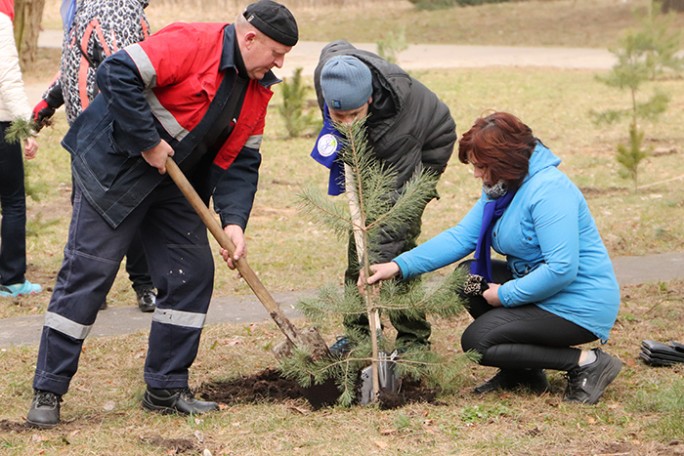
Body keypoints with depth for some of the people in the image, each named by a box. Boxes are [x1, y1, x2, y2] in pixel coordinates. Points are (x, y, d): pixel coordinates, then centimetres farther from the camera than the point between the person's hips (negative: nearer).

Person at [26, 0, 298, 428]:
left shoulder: (257, 90, 6)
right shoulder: (191, 43, -20)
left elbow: (241, 163, 7)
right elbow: (117, 74, -29)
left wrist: (234, 221, -8)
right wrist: (147, 143, -24)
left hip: (174, 184, 8)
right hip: (113, 168, -8)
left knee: (193, 273, 3)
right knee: (87, 273, -7)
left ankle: (166, 388, 14)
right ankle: (48, 393, 0)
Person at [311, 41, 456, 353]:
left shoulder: (394, 125, -45)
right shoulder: (328, 70, -30)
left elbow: (394, 199, -43)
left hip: (425, 149, -7)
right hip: (373, 151, 7)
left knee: (397, 240, -17)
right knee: (360, 236, 3)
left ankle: (414, 339, -7)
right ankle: (358, 330, 11)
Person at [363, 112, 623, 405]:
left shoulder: (549, 190, -23)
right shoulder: (501, 188, 7)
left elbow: (562, 269, -30)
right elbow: (462, 236, 2)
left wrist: (505, 295, -19)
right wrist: (399, 267, -8)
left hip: (579, 306, -10)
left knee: (476, 342, -13)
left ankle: (586, 362, -9)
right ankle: (520, 373, 11)